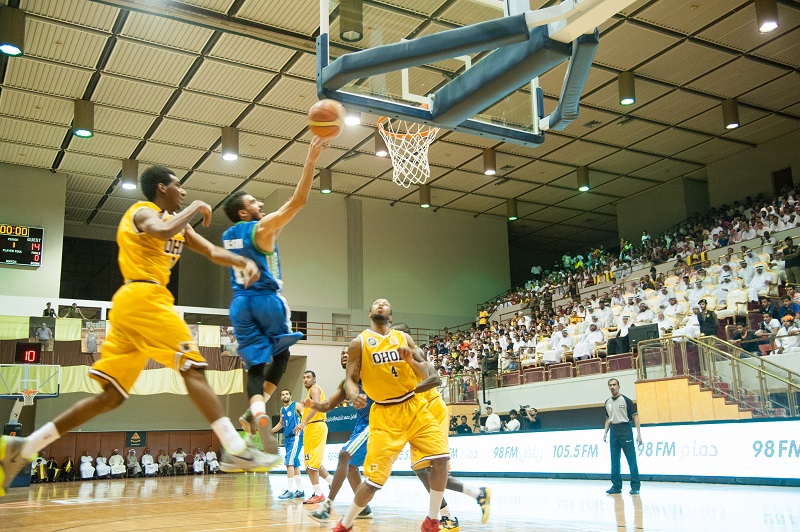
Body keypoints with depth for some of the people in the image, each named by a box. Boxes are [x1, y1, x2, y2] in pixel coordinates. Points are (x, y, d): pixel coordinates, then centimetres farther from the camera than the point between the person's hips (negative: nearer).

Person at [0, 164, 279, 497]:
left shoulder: (177, 222, 25)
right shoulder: (144, 212, 0)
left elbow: (212, 251, 21)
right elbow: (163, 232, -25)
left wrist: (244, 262, 3)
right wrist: (196, 207, -10)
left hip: (133, 305, 9)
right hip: (144, 297, -9)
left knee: (111, 396, 8)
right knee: (192, 367, -14)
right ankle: (236, 450, -19)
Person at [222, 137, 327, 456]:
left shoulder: (227, 236, 13)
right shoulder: (262, 228, -6)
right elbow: (298, 200, -12)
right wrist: (310, 161, -11)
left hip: (240, 303, 5)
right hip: (266, 300, -5)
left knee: (255, 365, 1)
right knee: (281, 355, 16)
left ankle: (258, 413, -24)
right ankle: (255, 411, 3)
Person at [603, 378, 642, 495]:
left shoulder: (625, 400, -4)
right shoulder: (608, 402, 12)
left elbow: (635, 416, -6)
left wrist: (639, 434, -13)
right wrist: (605, 432, 9)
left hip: (625, 430, -5)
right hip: (613, 432, 6)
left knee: (631, 459, -4)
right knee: (614, 460, 7)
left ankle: (635, 486, 2)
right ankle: (616, 486, 13)